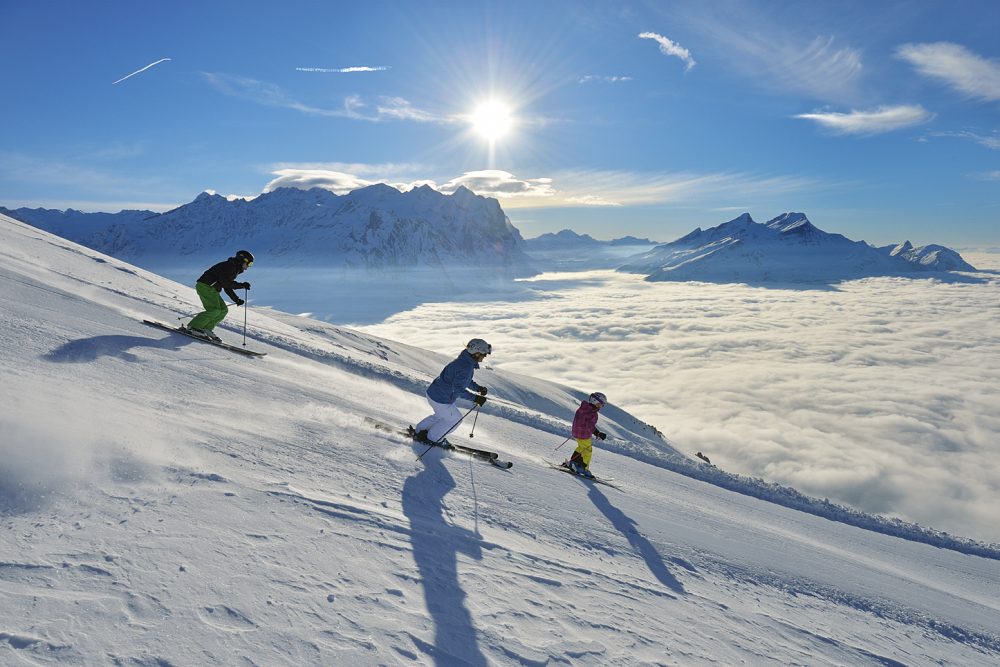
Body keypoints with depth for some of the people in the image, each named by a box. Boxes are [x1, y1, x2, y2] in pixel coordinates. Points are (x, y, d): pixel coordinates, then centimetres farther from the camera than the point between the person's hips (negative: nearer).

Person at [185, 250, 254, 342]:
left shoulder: (234, 270, 18)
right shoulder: (229, 266, -12)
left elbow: (228, 288, 22)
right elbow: (224, 283, -23)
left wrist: (236, 299, 13)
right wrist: (242, 285, -22)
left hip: (211, 289, 10)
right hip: (205, 286, -10)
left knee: (223, 310, 3)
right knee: (215, 310, -18)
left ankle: (206, 329, 2)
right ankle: (194, 326, -12)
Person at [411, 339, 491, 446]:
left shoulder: (465, 361, 4)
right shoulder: (466, 367, -28)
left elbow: (464, 380, 18)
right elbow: (458, 388, -31)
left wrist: (478, 388, 8)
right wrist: (475, 398, -30)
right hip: (441, 400, -10)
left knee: (441, 415, 32)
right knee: (455, 419, 13)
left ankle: (419, 431, 39)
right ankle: (432, 438, 24)